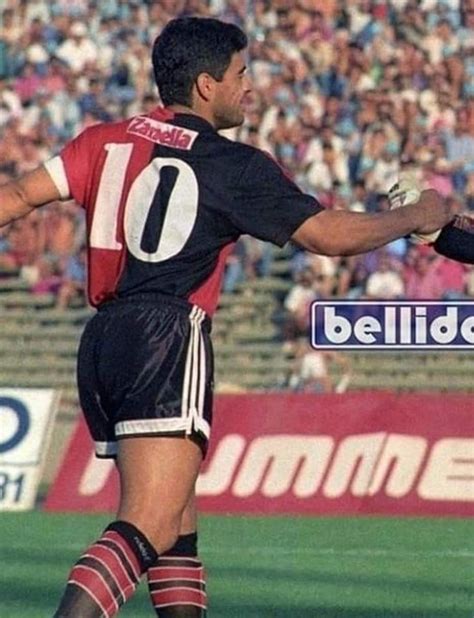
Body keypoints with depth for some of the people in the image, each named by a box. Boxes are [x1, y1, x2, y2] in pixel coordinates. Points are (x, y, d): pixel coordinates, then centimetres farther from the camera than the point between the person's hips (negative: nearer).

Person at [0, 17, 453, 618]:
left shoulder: (105, 141, 14)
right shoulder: (233, 166, 0)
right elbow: (331, 234, 2)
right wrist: (418, 217, 17)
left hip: (101, 343, 8)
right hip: (166, 342, -8)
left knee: (177, 524, 18)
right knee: (147, 528, -17)